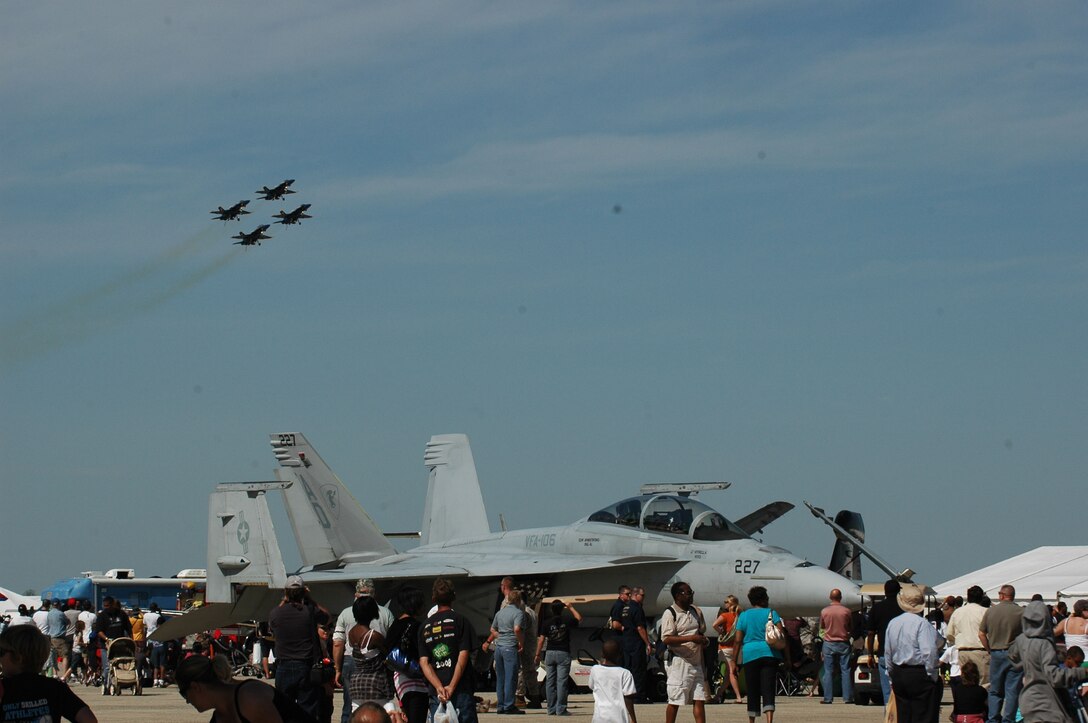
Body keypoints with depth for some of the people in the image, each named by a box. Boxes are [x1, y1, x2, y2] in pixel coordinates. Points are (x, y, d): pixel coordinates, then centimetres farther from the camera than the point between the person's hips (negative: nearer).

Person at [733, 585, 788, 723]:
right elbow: (782, 636, -2)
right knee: (768, 691, -7)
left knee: (753, 691, 10)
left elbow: (737, 640, 4)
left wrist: (734, 661, 7)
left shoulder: (743, 616, 9)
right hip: (770, 654, -1)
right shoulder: (771, 613, 5)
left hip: (750, 655, 1)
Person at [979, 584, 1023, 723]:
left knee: (995, 690, 12)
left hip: (996, 653, 2)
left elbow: (981, 634, 3)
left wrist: (990, 649, 12)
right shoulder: (1021, 612, -7)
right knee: (1012, 691, 2)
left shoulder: (990, 611, 0)